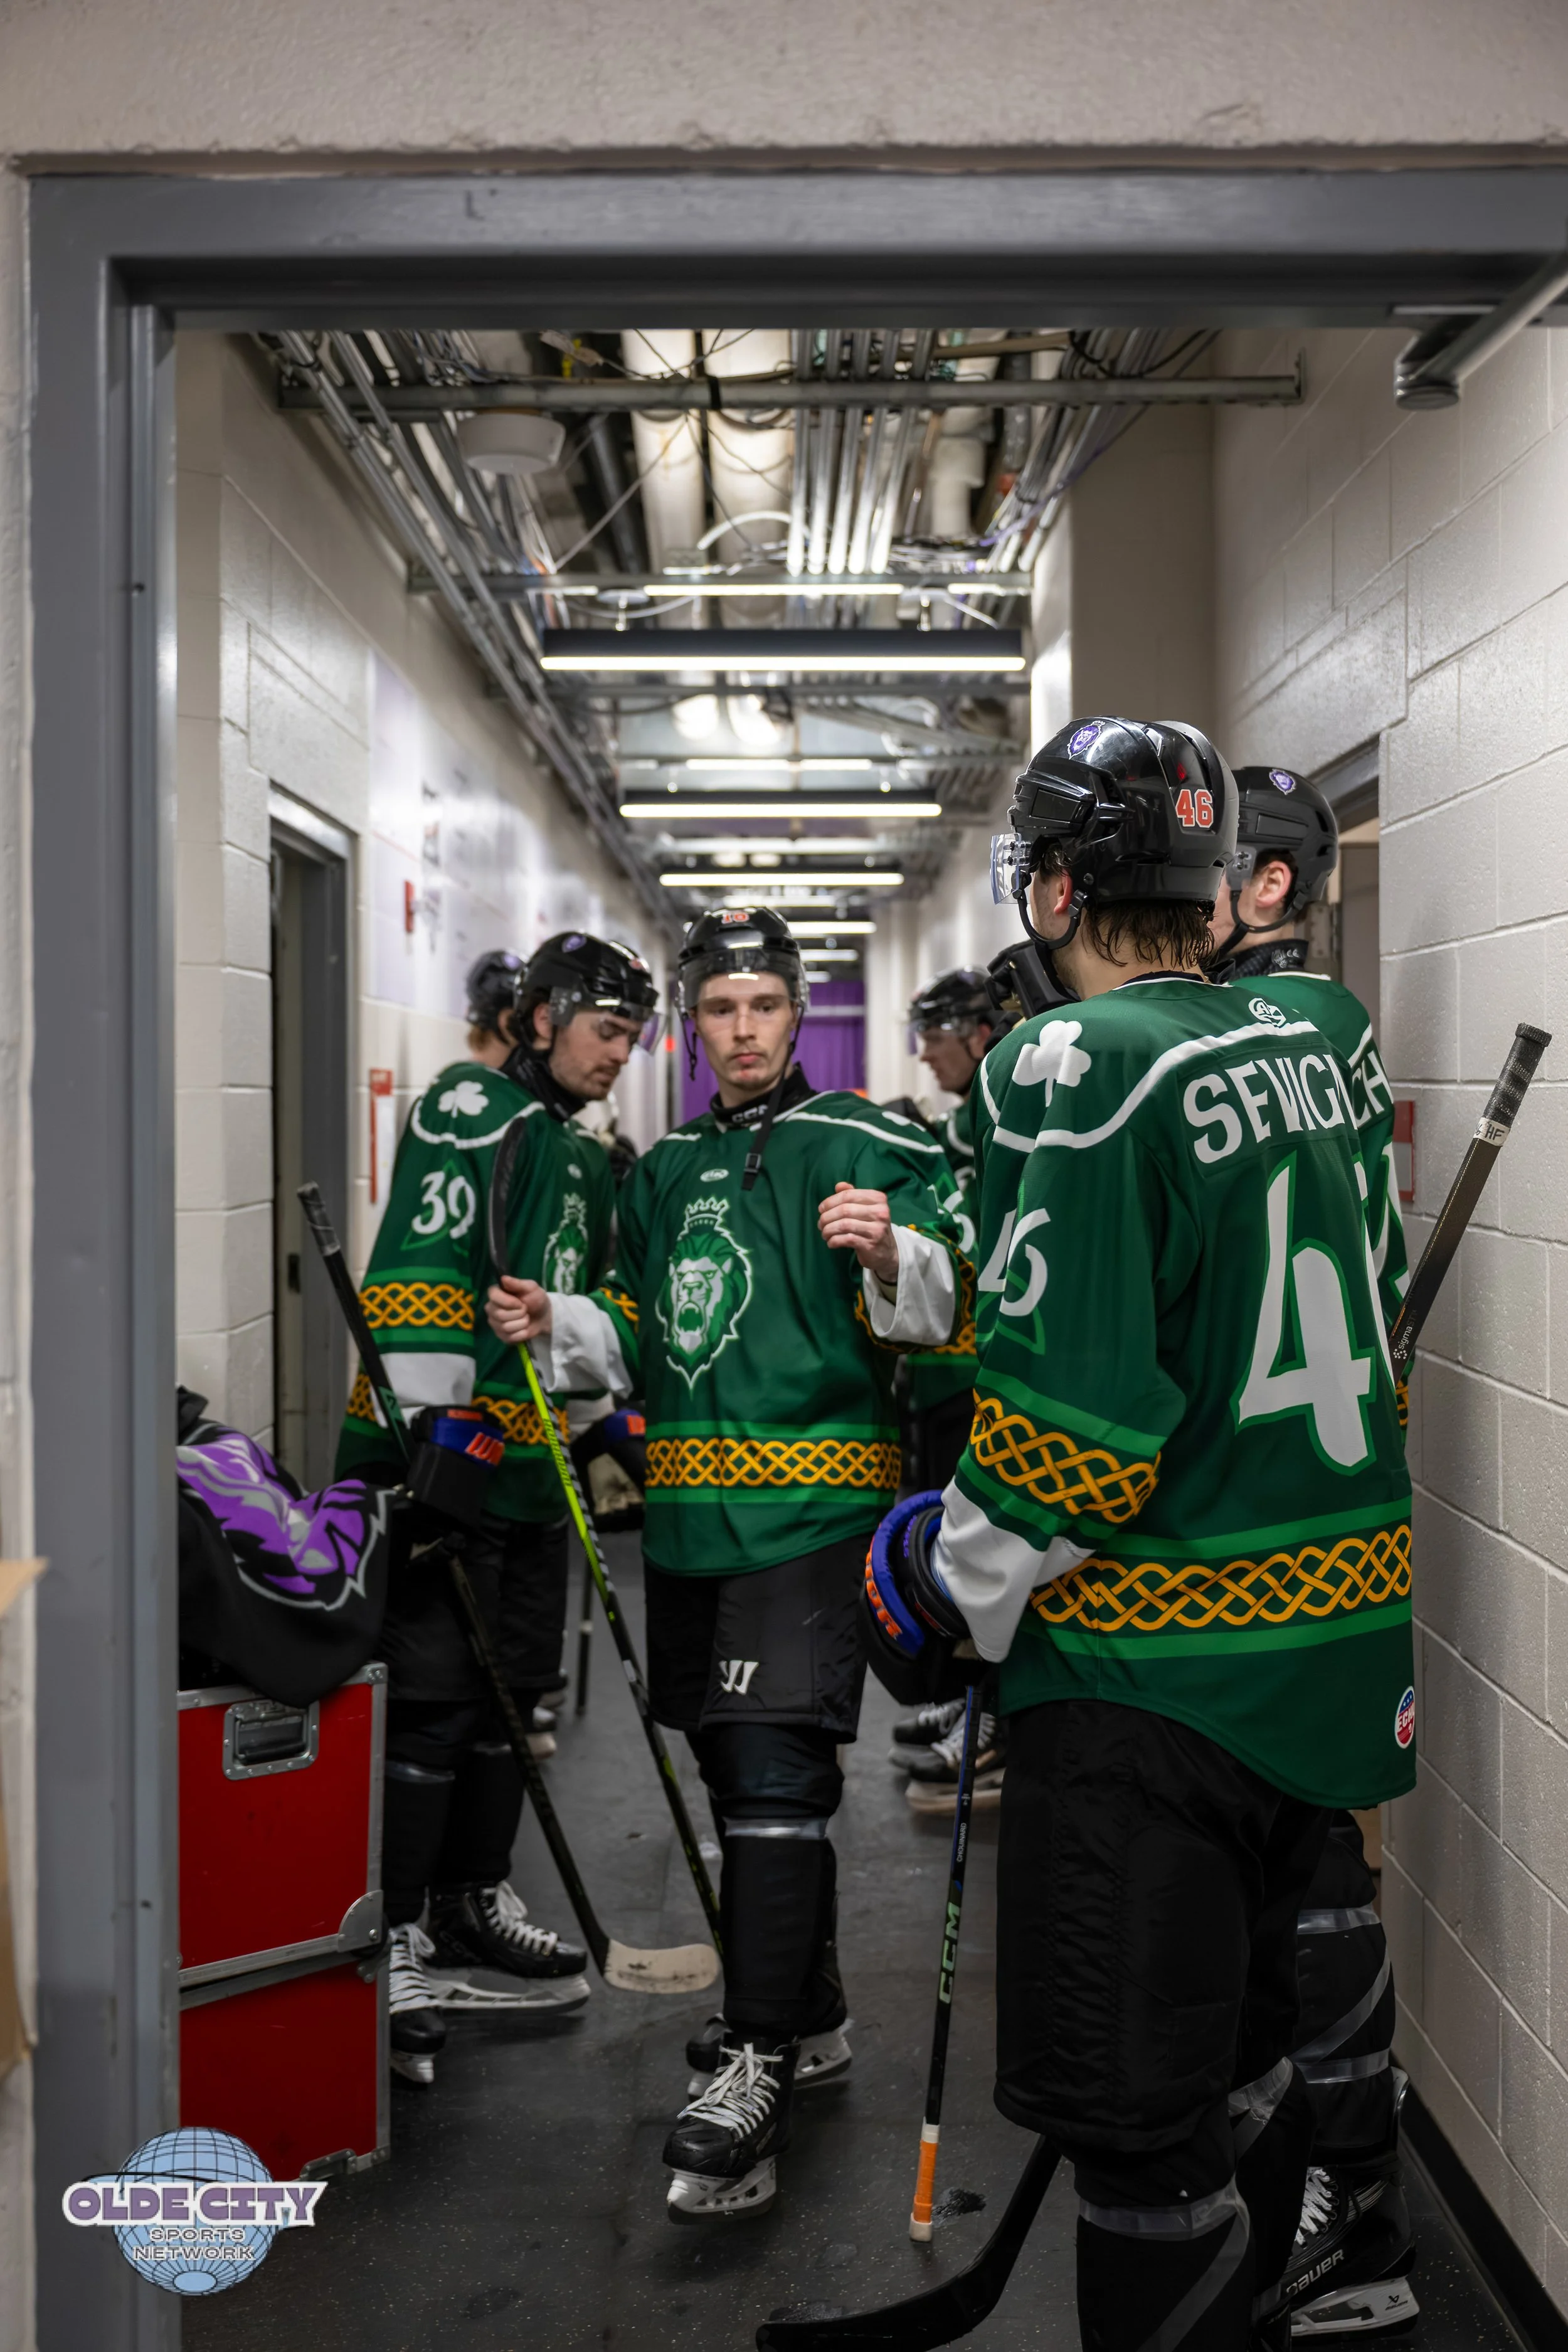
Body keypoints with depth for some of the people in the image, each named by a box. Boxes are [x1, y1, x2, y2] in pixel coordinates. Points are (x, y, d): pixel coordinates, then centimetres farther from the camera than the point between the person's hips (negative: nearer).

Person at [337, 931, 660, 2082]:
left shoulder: (583, 1160, 18)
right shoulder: (472, 1112, -11)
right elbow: (423, 1277, -21)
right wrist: (424, 1427, -25)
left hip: (529, 1467, 9)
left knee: (510, 1694, 15)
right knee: (431, 1703, -7)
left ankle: (473, 1910, 29)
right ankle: (387, 1942, 3)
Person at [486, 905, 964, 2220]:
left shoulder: (864, 1147, -4)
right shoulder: (664, 1173, 17)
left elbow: (931, 1316, -11)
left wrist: (888, 1254, -31)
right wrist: (557, 1325, 7)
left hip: (813, 1504, -7)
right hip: (690, 1511, 7)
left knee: (773, 1766, -15)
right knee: (744, 1769, 16)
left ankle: (756, 2076, -12)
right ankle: (809, 2019, 32)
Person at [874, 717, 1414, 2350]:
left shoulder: (1077, 1063, -18)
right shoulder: (1301, 1052, 7)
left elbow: (1070, 1409, -23)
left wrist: (962, 1583, -7)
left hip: (1158, 1677, -9)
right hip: (1338, 1638, 9)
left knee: (1131, 2121, 4)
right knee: (1238, 2038, 25)